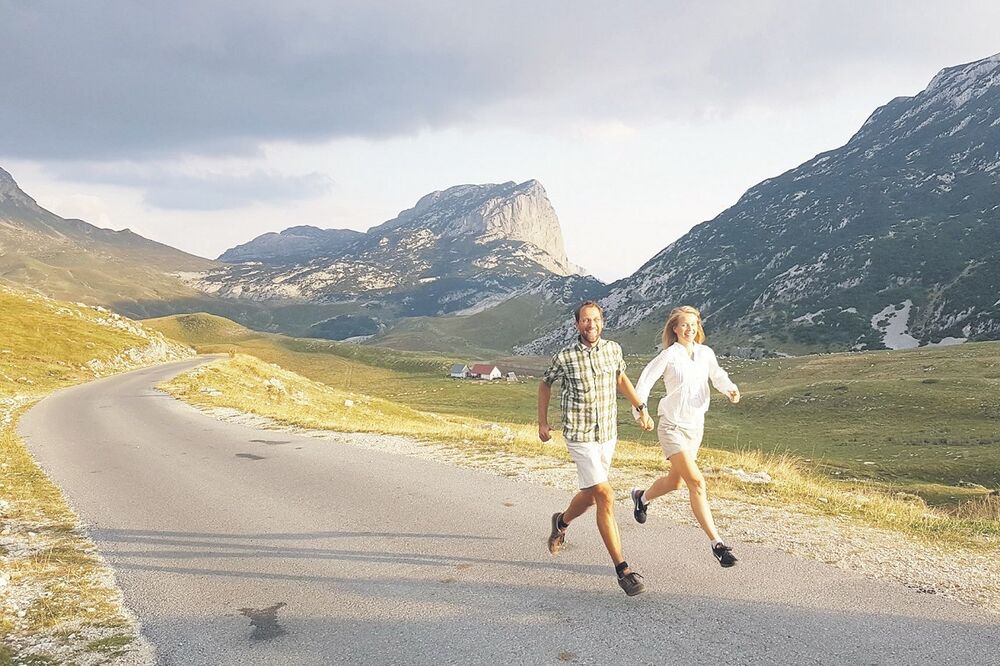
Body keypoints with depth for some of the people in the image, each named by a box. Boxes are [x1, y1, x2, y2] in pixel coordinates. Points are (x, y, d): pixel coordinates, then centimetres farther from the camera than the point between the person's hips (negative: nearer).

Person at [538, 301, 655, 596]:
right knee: (605, 497, -15)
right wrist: (542, 422, 8)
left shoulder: (613, 349, 0)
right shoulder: (564, 357, -11)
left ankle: (562, 521, 51)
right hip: (580, 436, -5)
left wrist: (642, 409, 15)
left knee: (590, 495, 19)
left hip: (608, 434, 5)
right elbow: (545, 384, 6)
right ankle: (622, 569, -10)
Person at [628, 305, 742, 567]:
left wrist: (730, 389, -7)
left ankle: (642, 497, 51)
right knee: (696, 482, -17)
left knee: (675, 481, 20)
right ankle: (716, 543, -12)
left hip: (696, 427, 6)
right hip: (672, 427, -6)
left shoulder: (705, 353, 3)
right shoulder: (669, 355, -10)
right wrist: (641, 413, -14)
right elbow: (644, 381, -6)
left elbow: (718, 376, 14)